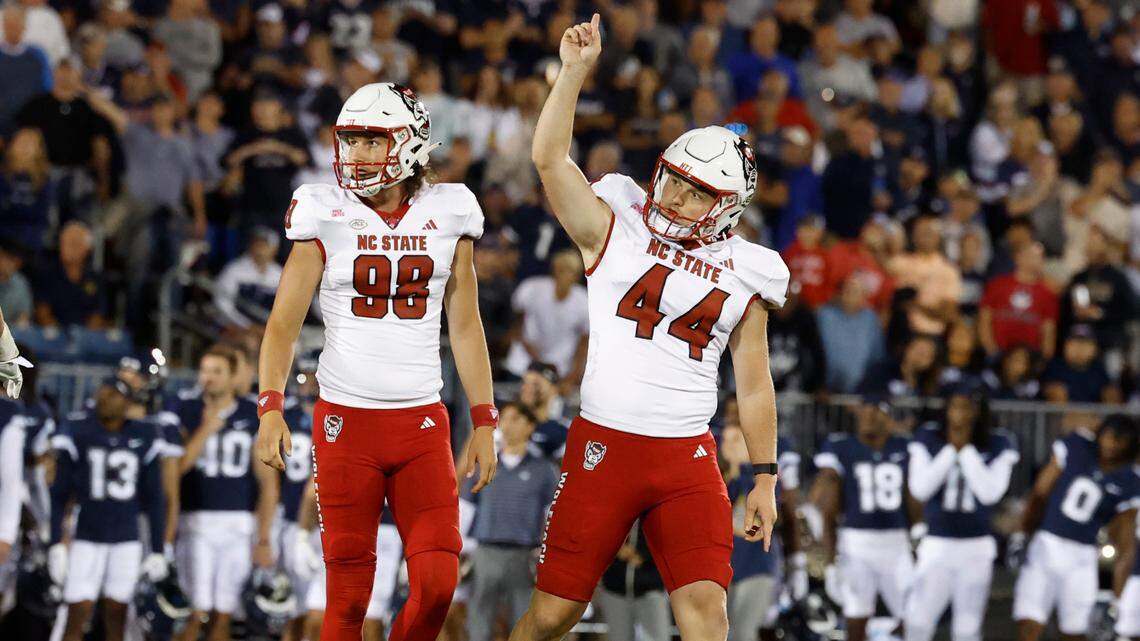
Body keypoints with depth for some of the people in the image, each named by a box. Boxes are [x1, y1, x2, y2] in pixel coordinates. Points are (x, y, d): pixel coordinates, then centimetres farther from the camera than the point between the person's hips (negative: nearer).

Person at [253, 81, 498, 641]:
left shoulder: (447, 216, 6)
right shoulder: (326, 215, 0)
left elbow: (466, 327, 11)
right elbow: (284, 322, -1)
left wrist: (484, 423, 7)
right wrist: (270, 408, -13)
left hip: (422, 423, 2)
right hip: (346, 421, -1)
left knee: (437, 583, -10)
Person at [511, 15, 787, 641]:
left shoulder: (745, 276, 8)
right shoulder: (613, 230, 3)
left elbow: (754, 386, 14)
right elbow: (549, 158, -10)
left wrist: (764, 480, 12)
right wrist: (575, 70, -15)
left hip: (688, 459, 1)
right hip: (603, 445, -1)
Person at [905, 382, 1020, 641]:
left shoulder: (998, 445, -2)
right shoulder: (928, 438, -1)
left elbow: (990, 492, -15)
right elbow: (919, 488, -11)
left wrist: (966, 449, -14)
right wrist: (951, 449, -13)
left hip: (976, 548, 0)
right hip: (936, 545, 0)